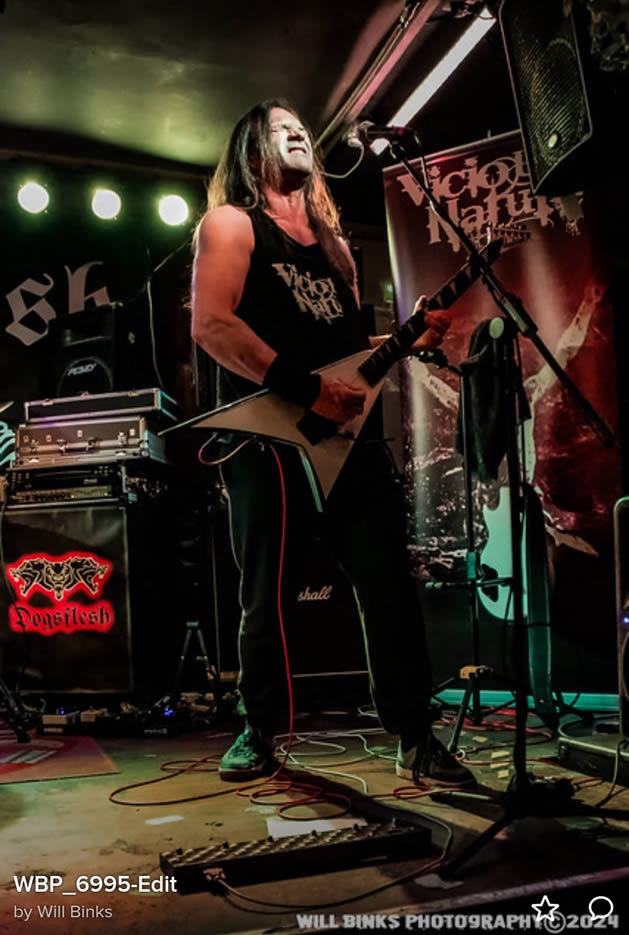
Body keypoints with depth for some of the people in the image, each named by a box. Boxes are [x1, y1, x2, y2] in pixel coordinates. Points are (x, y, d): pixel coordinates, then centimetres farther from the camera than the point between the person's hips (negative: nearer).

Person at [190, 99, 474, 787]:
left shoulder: (328, 239, 26)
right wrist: (306, 389, -18)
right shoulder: (230, 222, 5)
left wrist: (408, 338, 9)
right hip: (269, 439, -5)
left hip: (349, 434, 6)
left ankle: (415, 738, 9)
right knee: (267, 598, 3)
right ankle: (258, 732, 23)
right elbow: (211, 325, -11)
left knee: (390, 587, -1)